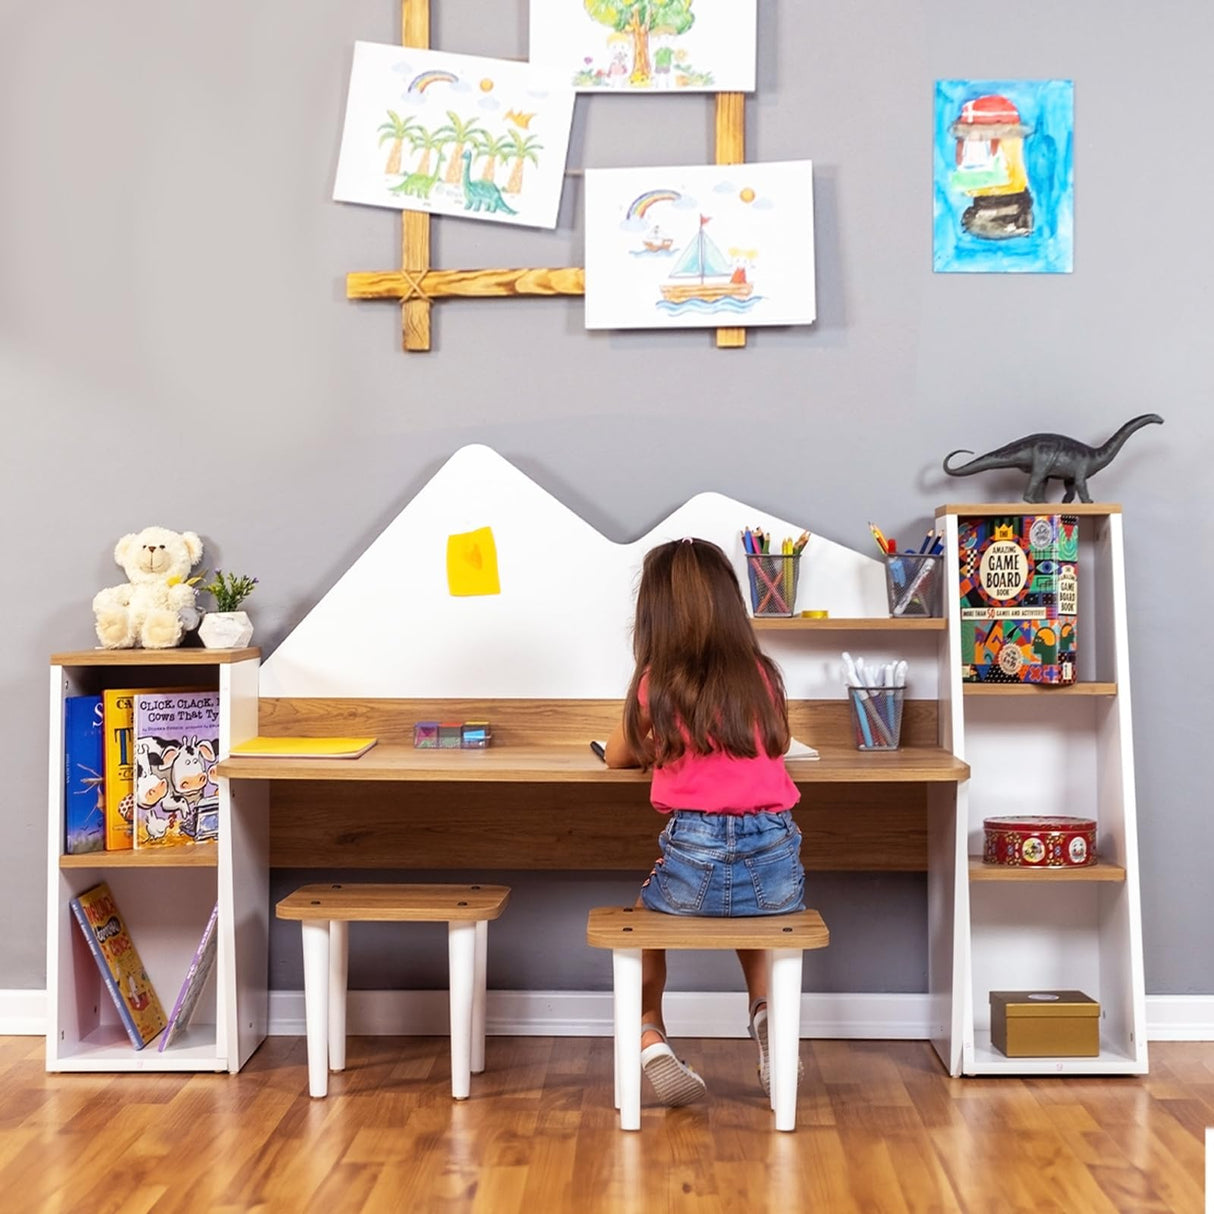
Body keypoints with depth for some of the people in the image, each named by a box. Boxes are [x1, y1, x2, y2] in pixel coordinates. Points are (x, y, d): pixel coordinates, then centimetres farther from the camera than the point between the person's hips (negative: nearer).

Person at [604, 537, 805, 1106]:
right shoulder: (762, 675, 6)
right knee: (751, 909, 39)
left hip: (695, 863, -2)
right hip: (776, 866, 3)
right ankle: (766, 1012, 15)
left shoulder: (657, 682, -1)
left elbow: (617, 756, 17)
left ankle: (650, 1040, 12)